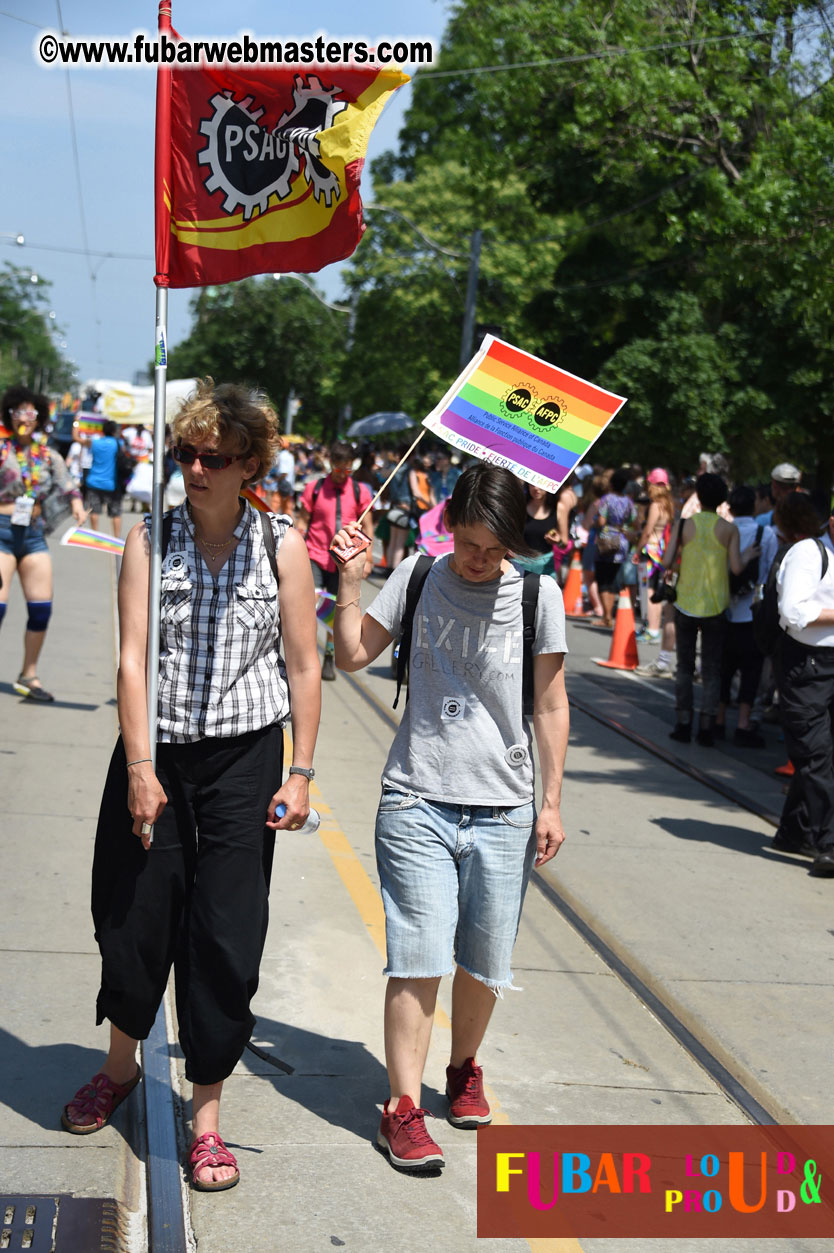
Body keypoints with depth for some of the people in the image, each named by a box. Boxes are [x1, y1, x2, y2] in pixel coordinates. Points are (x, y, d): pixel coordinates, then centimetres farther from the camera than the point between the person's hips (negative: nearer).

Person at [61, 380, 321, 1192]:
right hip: (156, 751, 1)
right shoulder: (150, 539, -1)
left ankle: (206, 1113, 12)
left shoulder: (282, 547, -1)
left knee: (226, 934, -1)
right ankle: (121, 1065, 37)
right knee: (135, 916, 9)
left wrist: (300, 773, -3)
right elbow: (132, 657, -7)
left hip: (245, 757, -1)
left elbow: (303, 667, 1)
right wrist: (138, 767, -14)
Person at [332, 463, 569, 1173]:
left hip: (502, 809, 1)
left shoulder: (538, 595, -2)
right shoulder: (417, 578, 1)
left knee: (484, 962, 10)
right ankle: (403, 1106, 2)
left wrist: (551, 803, 3)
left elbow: (552, 706, 4)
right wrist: (350, 582, -5)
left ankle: (464, 1071, 34)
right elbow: (353, 656, 7)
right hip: (418, 802, -1)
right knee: (419, 959, -6)